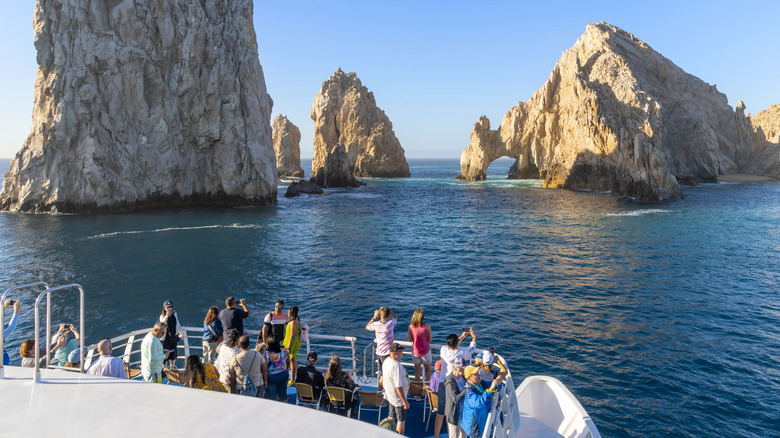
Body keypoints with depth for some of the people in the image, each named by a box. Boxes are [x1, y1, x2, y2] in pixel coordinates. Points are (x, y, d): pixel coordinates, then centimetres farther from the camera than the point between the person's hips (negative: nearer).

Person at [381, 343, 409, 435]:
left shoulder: (386, 361, -3)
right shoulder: (396, 366, -32)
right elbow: (398, 387, -30)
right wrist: (405, 401, -23)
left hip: (389, 395, 9)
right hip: (398, 398, -9)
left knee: (391, 417, 23)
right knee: (401, 420, 9)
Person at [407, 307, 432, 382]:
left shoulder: (411, 326, -14)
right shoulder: (427, 326, -18)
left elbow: (410, 340, -2)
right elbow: (430, 340, -9)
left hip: (415, 351, 2)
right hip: (425, 351, -2)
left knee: (417, 372, 15)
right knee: (428, 371, 17)